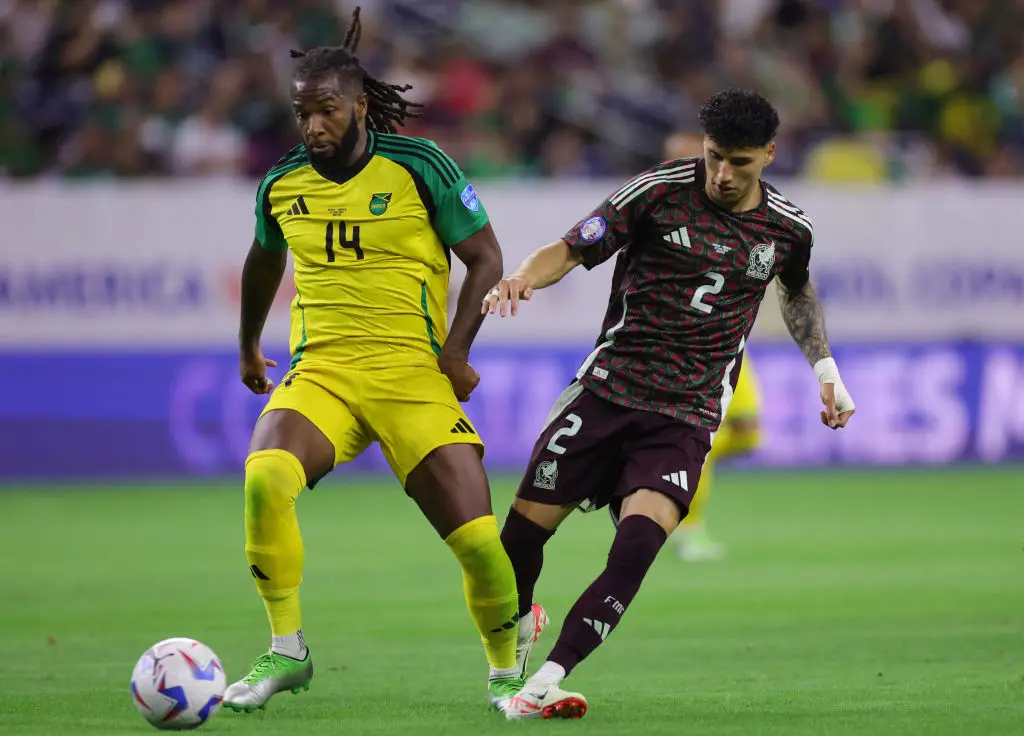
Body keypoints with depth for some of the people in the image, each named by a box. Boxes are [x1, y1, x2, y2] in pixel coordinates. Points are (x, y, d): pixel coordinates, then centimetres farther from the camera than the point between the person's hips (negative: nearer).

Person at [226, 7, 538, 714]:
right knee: (265, 477, -29)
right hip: (319, 371, 2)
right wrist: (248, 349, 37)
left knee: (479, 540, -11)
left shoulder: (421, 167, -5)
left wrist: (456, 349, -10)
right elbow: (264, 262, 28)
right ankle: (286, 652, -14)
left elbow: (486, 258, 0)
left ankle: (507, 670, 19)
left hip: (414, 374, -2)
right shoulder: (282, 184, 7)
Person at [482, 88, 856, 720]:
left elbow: (797, 289, 29)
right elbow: (574, 249, -6)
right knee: (527, 525, -2)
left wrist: (826, 368, 22)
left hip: (689, 415, 1)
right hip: (609, 389, 0)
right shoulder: (661, 191, -5)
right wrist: (523, 278, -26)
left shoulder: (788, 228, 6)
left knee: (640, 540, -24)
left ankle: (543, 686, -29)